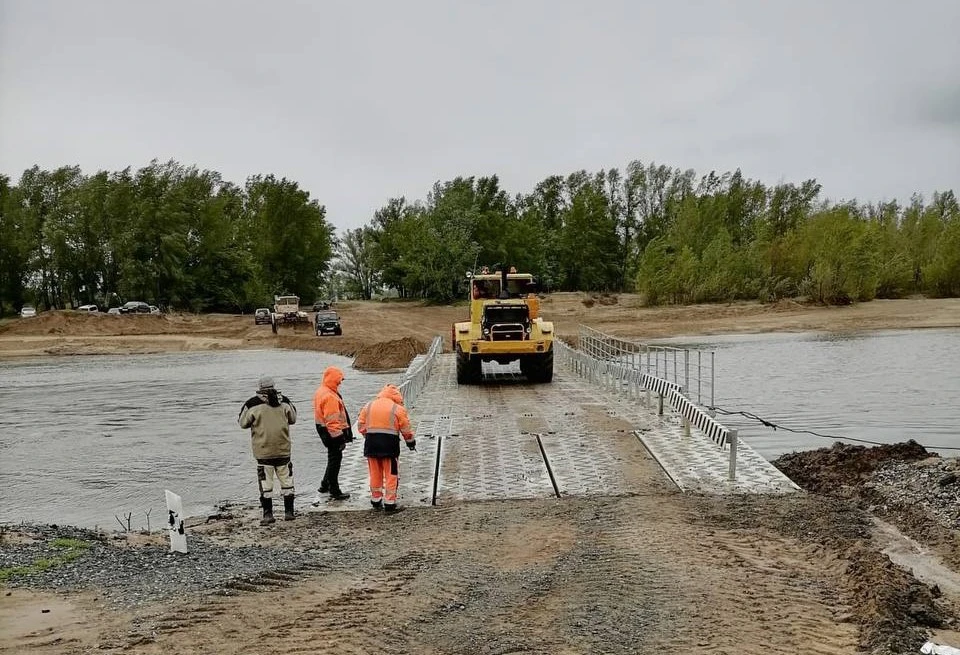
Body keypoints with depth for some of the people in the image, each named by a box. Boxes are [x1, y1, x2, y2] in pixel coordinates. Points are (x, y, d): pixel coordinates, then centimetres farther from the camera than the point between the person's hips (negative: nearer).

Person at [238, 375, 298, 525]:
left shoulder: (252, 404, -10)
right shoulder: (284, 401, -2)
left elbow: (243, 423, 3)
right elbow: (293, 419, 12)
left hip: (263, 451, -2)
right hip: (283, 449, 2)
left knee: (265, 483, 5)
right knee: (286, 480, 12)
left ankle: (268, 514, 5)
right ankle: (289, 512, 16)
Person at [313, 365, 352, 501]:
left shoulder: (322, 392, 12)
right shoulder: (329, 396, -23)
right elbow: (332, 420, -24)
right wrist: (340, 438, -21)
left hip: (326, 432, 10)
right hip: (333, 433, -10)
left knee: (333, 459, 22)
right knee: (335, 460, -2)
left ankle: (325, 485, 33)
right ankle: (335, 492, 5)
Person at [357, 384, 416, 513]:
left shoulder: (368, 406, 8)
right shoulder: (398, 408, -3)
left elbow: (361, 425, 8)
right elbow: (406, 429, 0)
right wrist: (411, 442, 14)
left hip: (371, 443, 4)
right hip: (389, 443, -4)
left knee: (375, 474, 14)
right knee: (391, 474, 4)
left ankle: (376, 500, 22)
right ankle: (390, 502, 3)